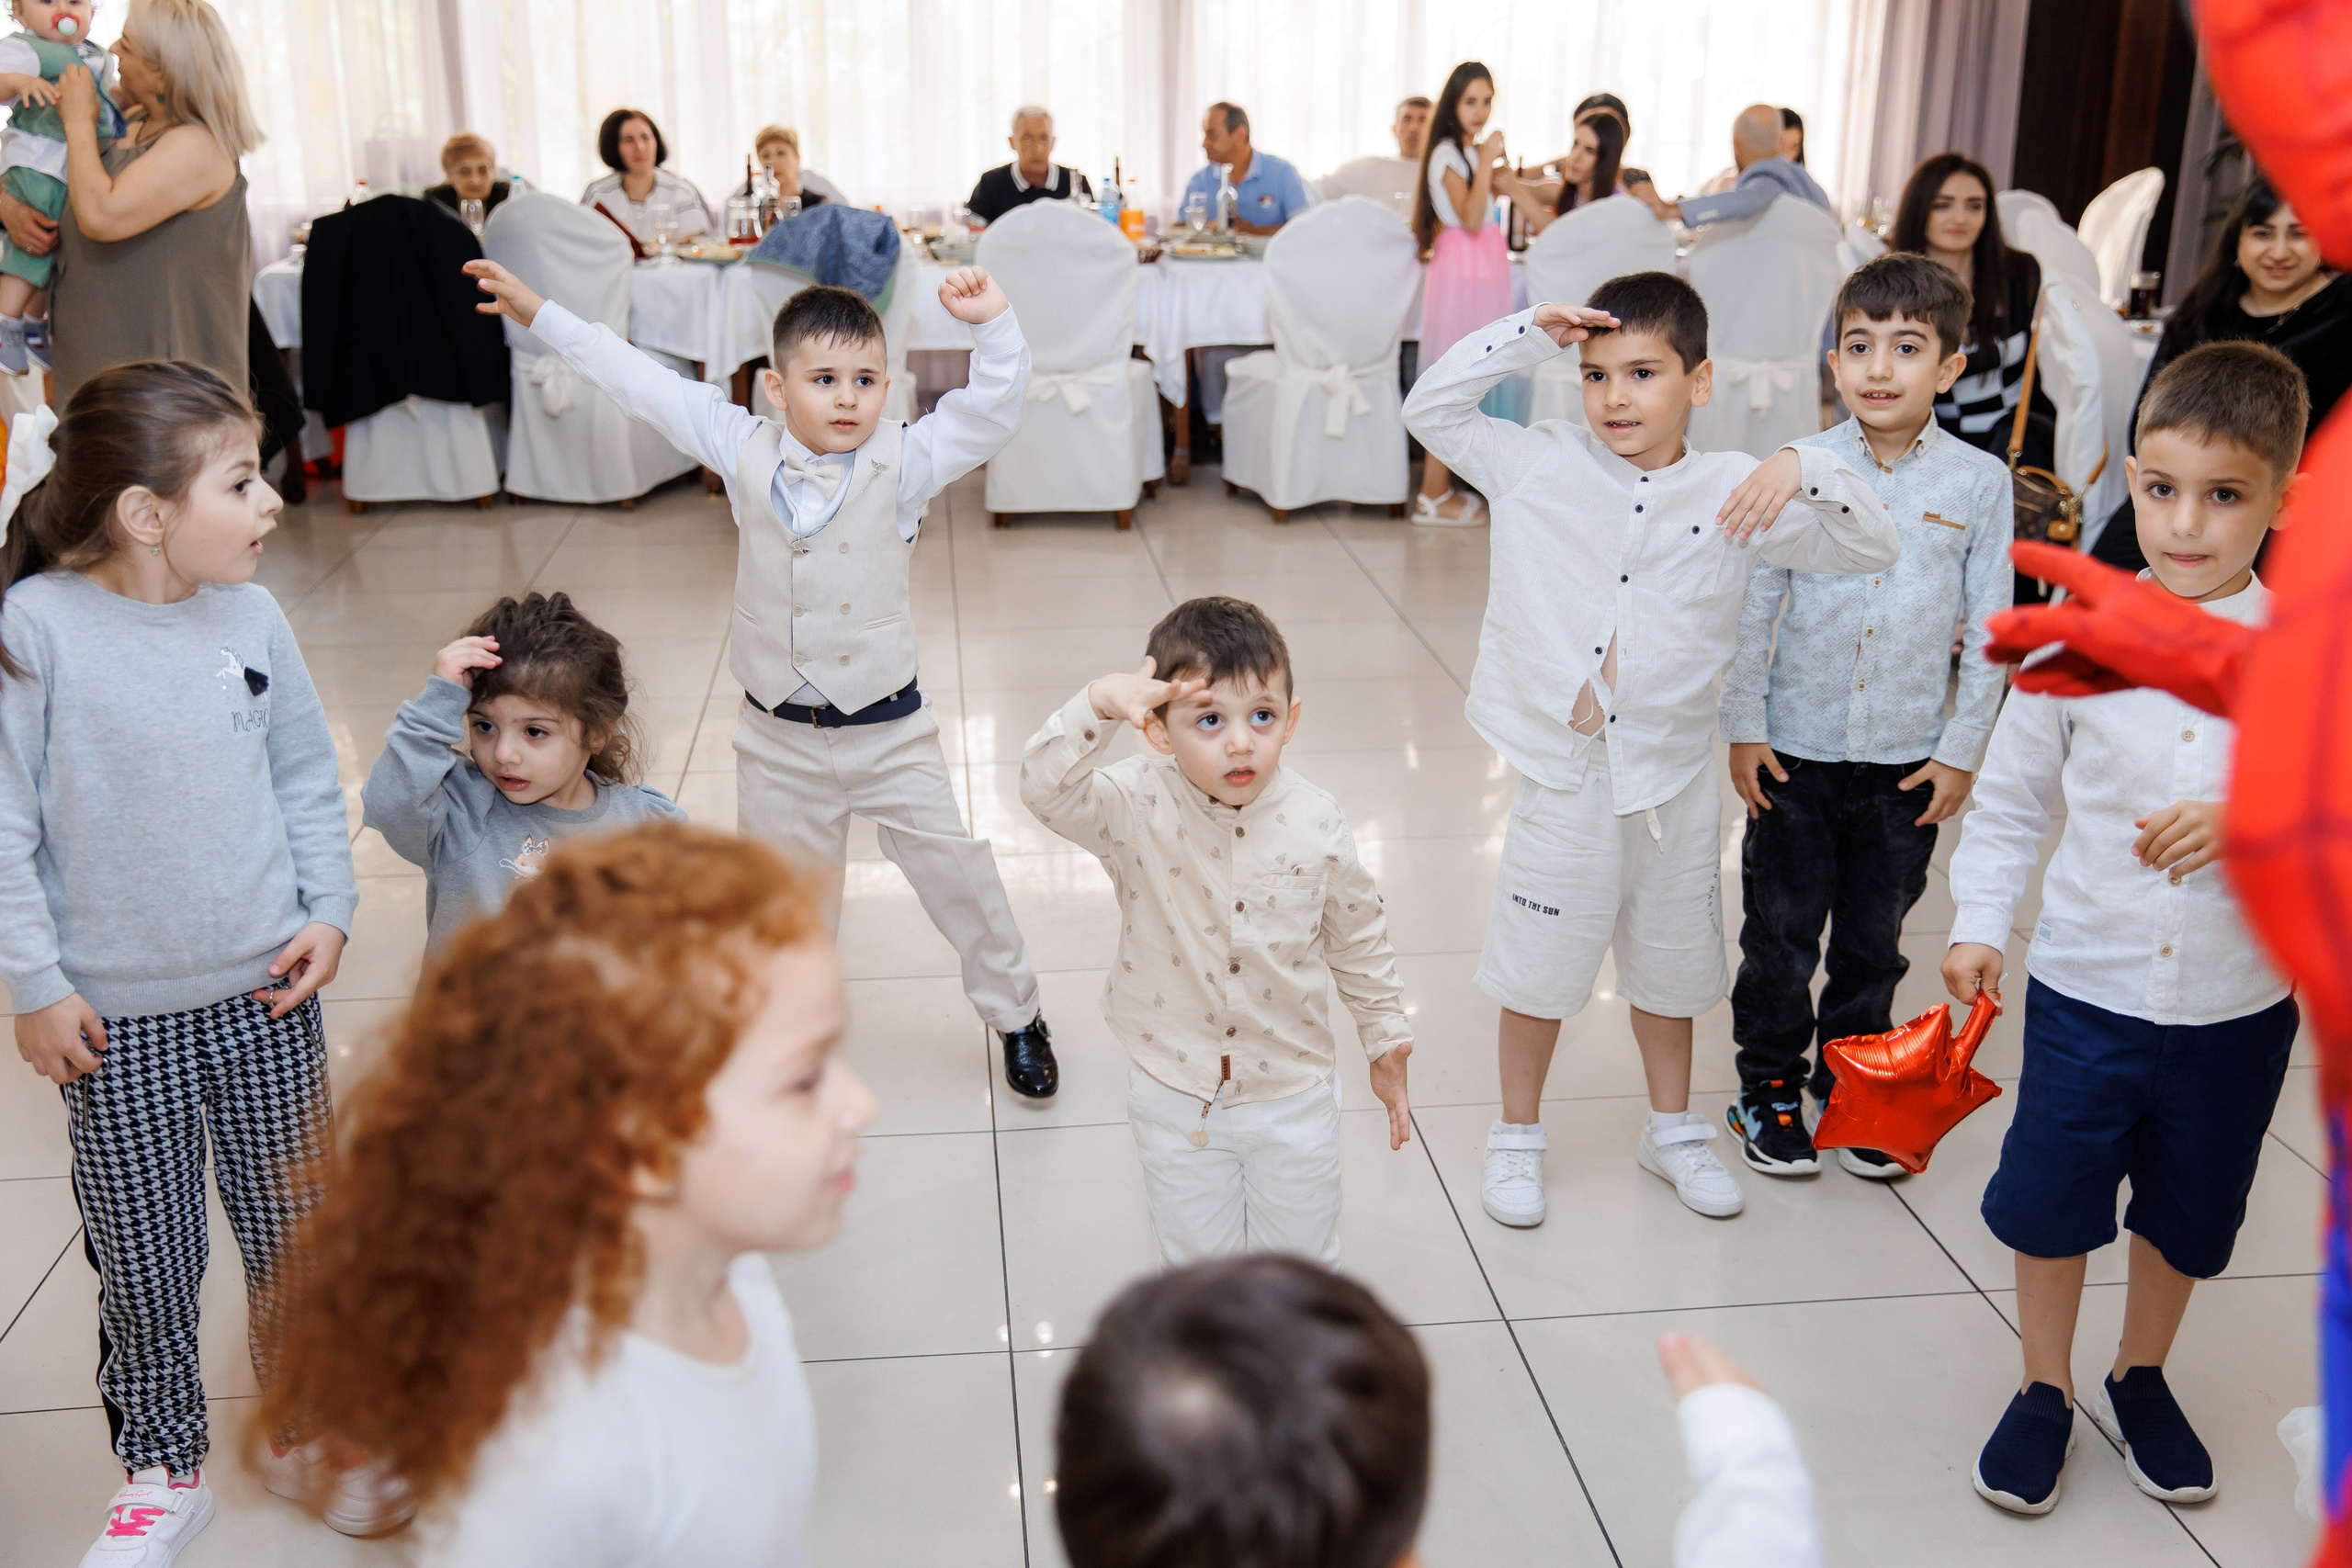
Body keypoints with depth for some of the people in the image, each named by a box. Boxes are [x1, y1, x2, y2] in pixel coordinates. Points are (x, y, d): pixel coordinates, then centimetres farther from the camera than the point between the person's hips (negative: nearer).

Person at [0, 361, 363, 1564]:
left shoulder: (250, 616, -2)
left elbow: (307, 775, 9)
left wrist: (328, 909, 0)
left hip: (266, 991, 3)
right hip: (116, 1014, -3)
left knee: (293, 1233, 14)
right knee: (142, 1257, 9)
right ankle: (162, 1471, 30)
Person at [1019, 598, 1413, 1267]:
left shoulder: (1316, 824, -12)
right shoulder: (1139, 809, -17)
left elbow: (1359, 941, 2)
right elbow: (1046, 790, -35)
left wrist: (1386, 1042, 10)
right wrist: (1099, 705, -50)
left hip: (1292, 1092, 1)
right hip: (1177, 1091, -1)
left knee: (1301, 1267, 14)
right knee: (1199, 1259, 16)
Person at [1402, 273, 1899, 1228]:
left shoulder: (1731, 492, -4)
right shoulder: (1541, 466, -4)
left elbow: (1871, 549, -4)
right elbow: (1432, 410, -3)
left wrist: (1805, 469, -21)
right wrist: (1527, 336, -12)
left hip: (1672, 776, 2)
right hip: (1562, 773, -1)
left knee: (1671, 962, 19)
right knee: (1539, 967, 10)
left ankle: (1672, 1132, 39)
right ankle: (1517, 1139, 30)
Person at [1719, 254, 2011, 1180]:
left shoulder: (1979, 483, -5)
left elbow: (1989, 632, 0)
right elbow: (1753, 607, -2)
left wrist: (1962, 749, 0)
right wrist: (1743, 728, -3)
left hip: (1908, 762, 1)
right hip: (1796, 752, -1)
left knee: (1874, 938, 15)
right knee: (1780, 930, 9)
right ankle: (1769, 1084, 27)